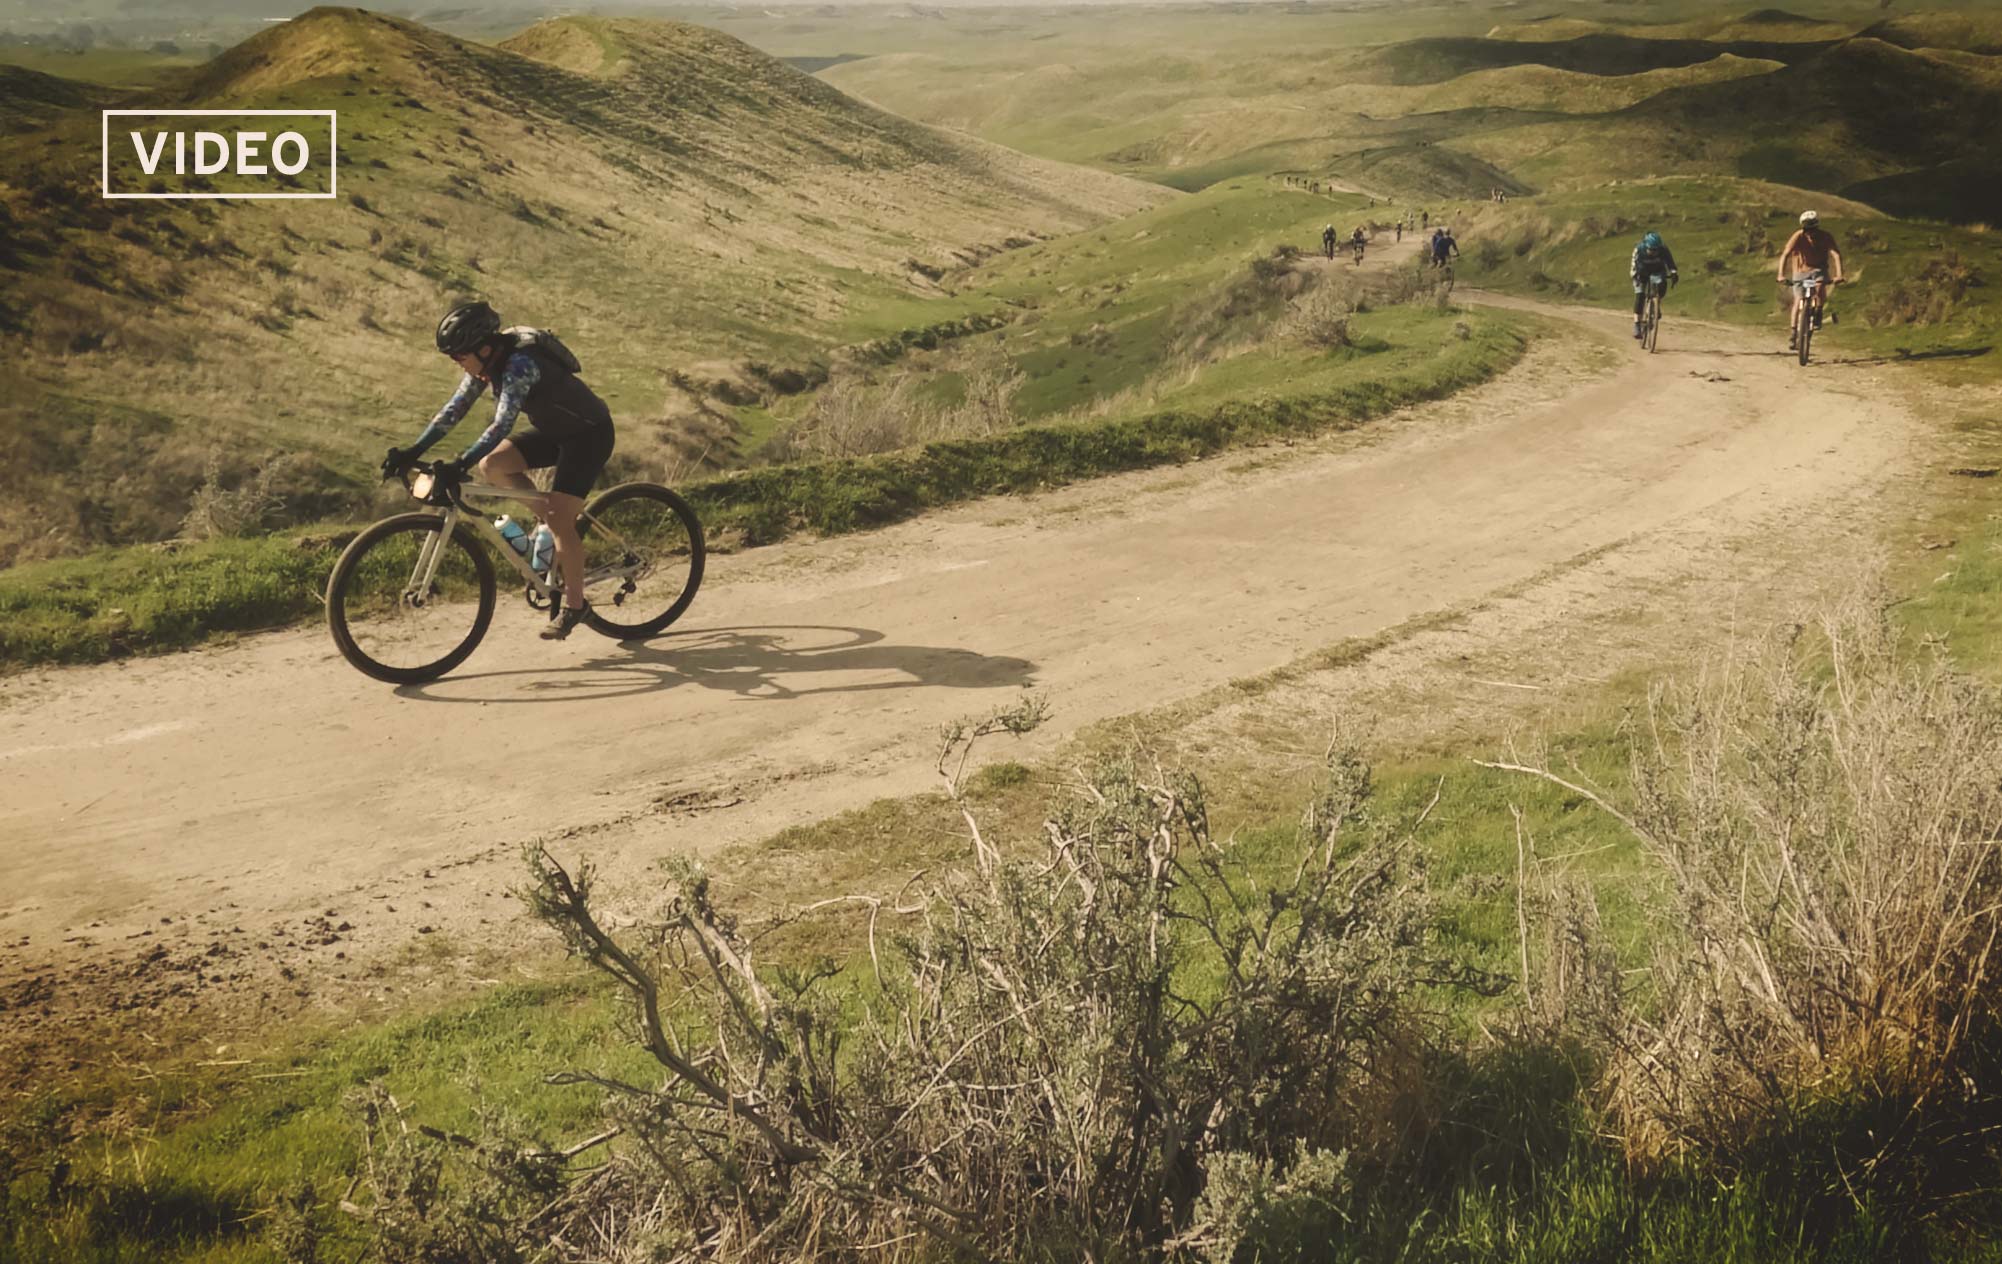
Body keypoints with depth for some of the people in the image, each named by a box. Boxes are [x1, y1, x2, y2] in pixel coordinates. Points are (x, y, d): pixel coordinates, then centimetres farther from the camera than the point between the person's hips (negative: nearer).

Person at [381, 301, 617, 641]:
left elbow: (501, 425, -39)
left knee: (559, 518, -14)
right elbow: (454, 409, -1)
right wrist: (413, 451, -8)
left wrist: (461, 465, -47)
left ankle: (573, 604, -1)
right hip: (553, 430, 9)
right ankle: (557, 531, 6)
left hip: (588, 433, -9)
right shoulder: (486, 361, -5)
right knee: (492, 466, -8)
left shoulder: (520, 364, -30)